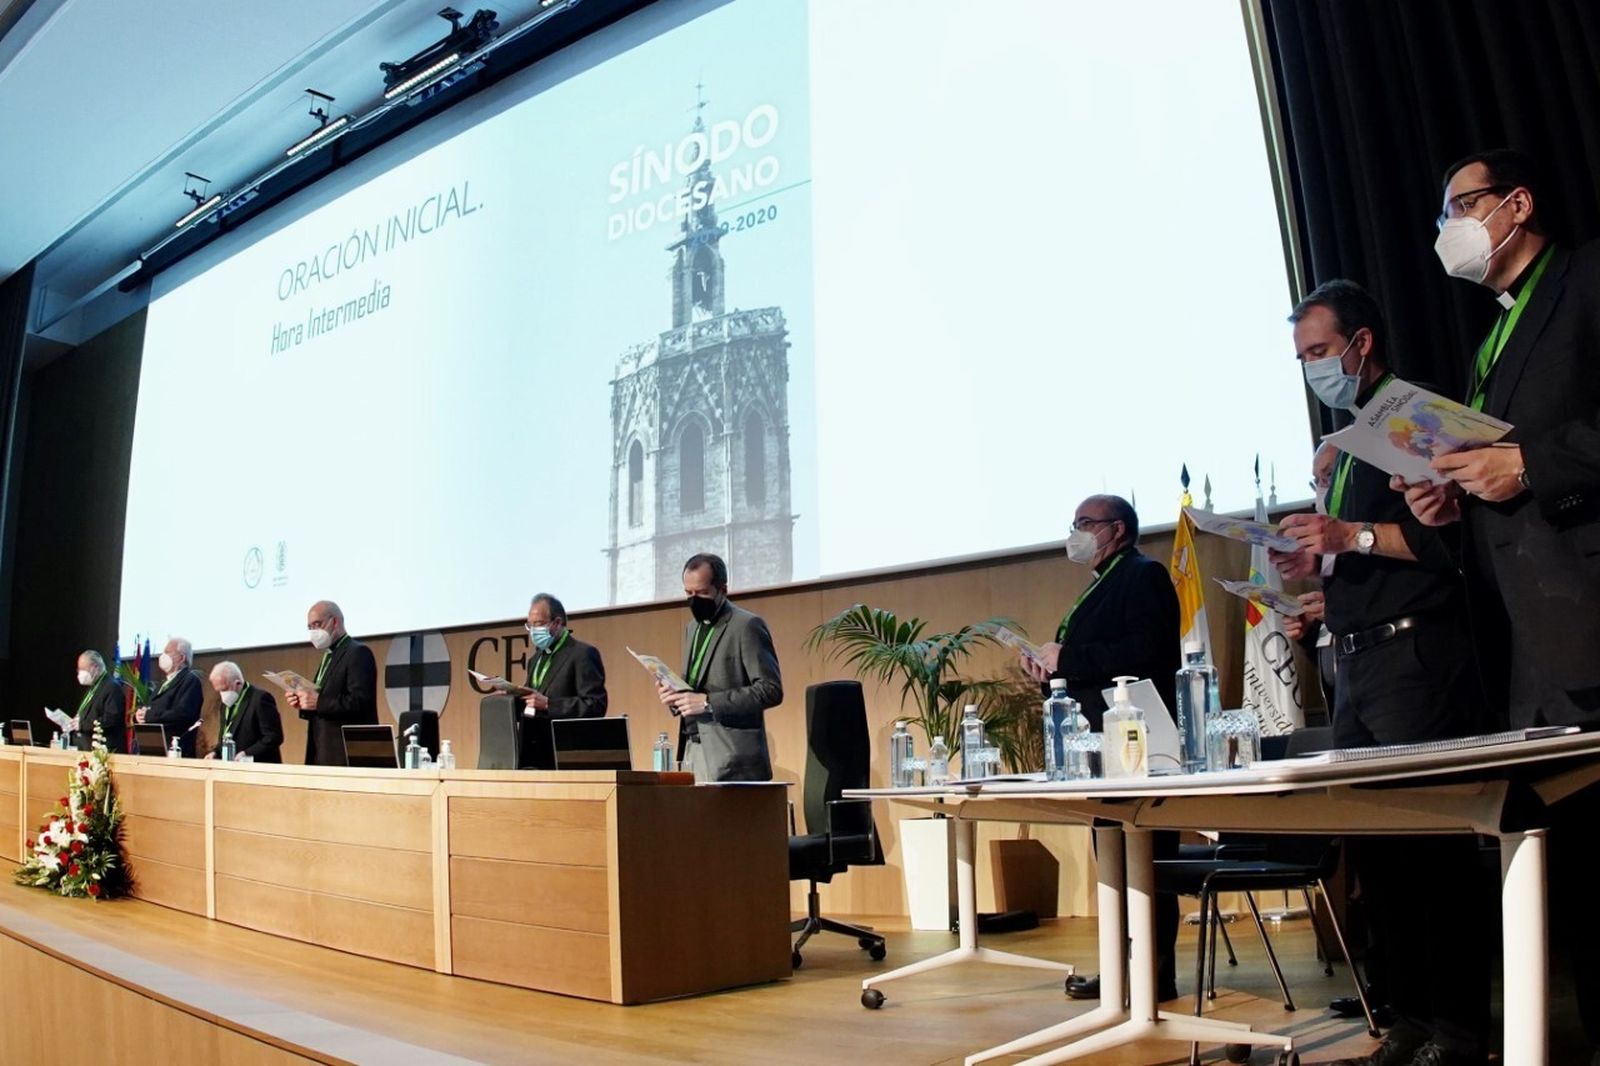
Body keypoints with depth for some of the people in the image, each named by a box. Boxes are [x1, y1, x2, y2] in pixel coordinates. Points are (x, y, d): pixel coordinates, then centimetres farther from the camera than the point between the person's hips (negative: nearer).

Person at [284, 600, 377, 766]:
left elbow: (359, 702, -19)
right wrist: (304, 705, 4)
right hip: (323, 754, 9)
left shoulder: (358, 653, -8)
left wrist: (318, 703, -20)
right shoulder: (329, 656, 21)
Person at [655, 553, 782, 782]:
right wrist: (676, 697, 2)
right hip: (691, 752, 7)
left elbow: (771, 690, -13)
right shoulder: (692, 628, 18)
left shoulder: (747, 626, -7)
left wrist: (709, 702, -19)